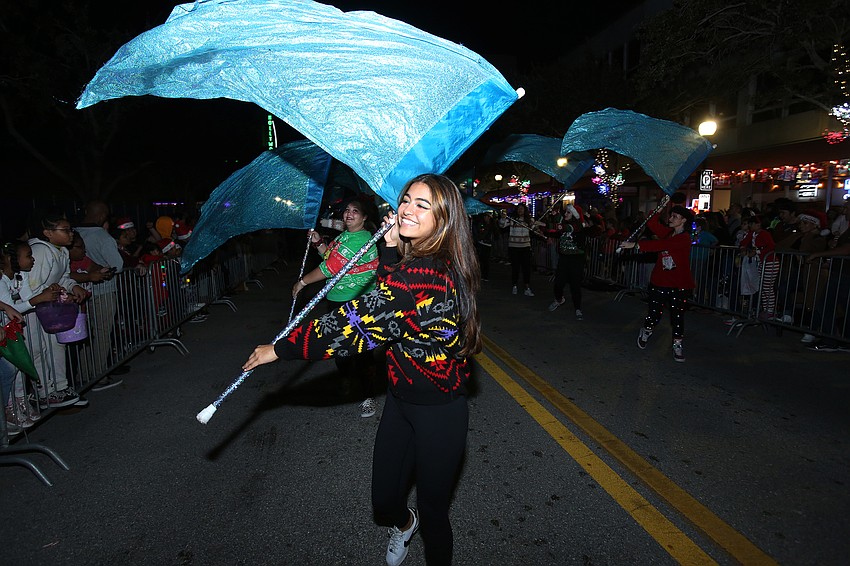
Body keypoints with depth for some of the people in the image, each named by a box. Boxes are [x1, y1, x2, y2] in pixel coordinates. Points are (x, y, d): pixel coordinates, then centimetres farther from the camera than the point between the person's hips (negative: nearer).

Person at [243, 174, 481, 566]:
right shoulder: (420, 260, -1)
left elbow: (358, 321, -29)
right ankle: (404, 523, 54)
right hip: (401, 399, 8)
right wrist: (391, 248, -2)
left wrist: (281, 349, -17)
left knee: (433, 513, 14)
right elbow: (387, 293, 14)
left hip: (438, 414, -8)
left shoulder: (426, 275, -30)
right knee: (384, 501, 21)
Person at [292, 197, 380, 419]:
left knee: (360, 349, -5)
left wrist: (303, 281, -8)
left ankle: (368, 397, 4)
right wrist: (318, 243, 7)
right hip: (336, 300, 10)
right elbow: (331, 258, 25)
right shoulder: (344, 235, 14)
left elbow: (332, 267, -19)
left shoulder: (360, 239, -18)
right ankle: (347, 382, 38)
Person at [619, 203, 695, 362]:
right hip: (660, 282, 4)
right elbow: (652, 224, 1)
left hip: (679, 284, -4)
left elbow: (661, 245, -27)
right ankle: (646, 331, 33)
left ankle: (678, 344, 19)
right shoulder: (668, 233, 6)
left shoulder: (684, 238, -15)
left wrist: (636, 245, -31)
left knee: (677, 315, 3)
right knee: (654, 313, 5)